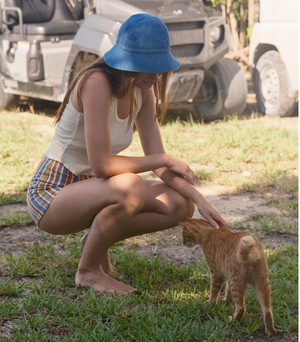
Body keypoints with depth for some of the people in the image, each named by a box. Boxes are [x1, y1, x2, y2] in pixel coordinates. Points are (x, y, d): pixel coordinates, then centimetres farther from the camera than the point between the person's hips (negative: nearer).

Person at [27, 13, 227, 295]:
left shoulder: (144, 91, 0)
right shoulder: (96, 82, -25)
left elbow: (159, 164, 2)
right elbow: (101, 164, -29)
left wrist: (200, 200, -11)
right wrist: (163, 159, -17)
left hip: (89, 190, 8)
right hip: (51, 194, -8)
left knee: (180, 205, -5)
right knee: (131, 188, -36)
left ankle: (98, 240, 13)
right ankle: (88, 270, -11)